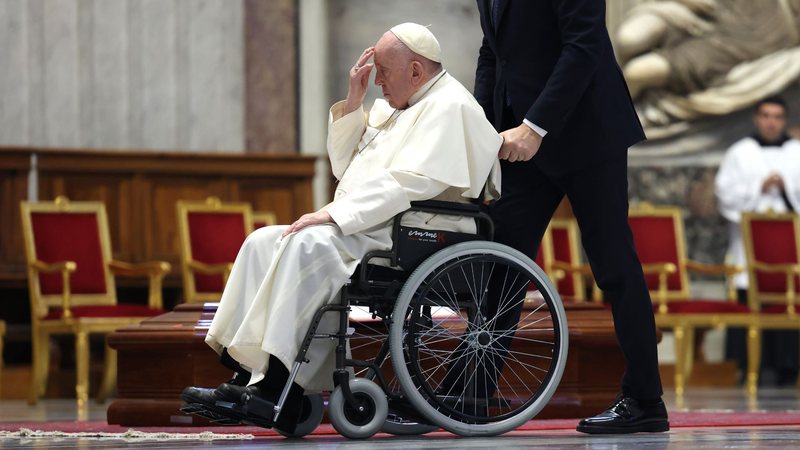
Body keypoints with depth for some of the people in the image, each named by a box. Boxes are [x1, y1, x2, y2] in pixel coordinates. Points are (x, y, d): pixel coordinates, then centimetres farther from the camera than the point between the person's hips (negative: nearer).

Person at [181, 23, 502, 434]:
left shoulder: (449, 107, -9)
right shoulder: (390, 107, 22)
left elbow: (412, 183, -21)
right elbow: (344, 167, 23)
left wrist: (334, 214, -22)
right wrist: (353, 103, 10)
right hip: (367, 229, 10)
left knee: (310, 244, -31)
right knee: (264, 242, -4)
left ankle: (278, 390, -33)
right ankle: (247, 376, -15)